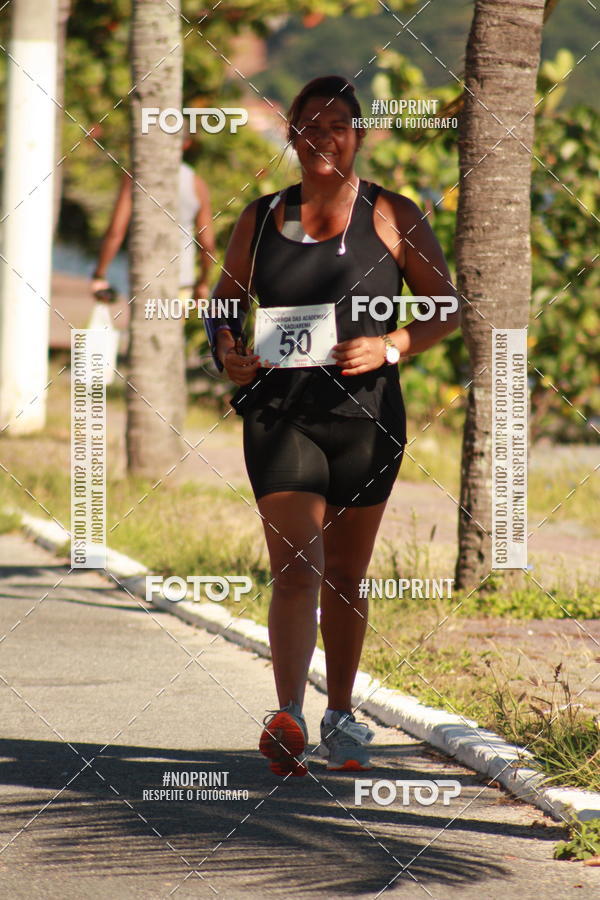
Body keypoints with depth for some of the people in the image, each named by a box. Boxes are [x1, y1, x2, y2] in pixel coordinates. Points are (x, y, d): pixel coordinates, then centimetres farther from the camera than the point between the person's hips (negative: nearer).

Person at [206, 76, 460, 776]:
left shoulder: (391, 217, 3)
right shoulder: (261, 218, 9)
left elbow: (446, 308, 5)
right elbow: (224, 304, 18)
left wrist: (389, 348, -12)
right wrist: (226, 350, -4)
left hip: (365, 416, 0)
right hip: (279, 415, 0)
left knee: (345, 577, 11)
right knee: (295, 571, -15)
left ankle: (340, 719, 25)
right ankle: (288, 720, -25)